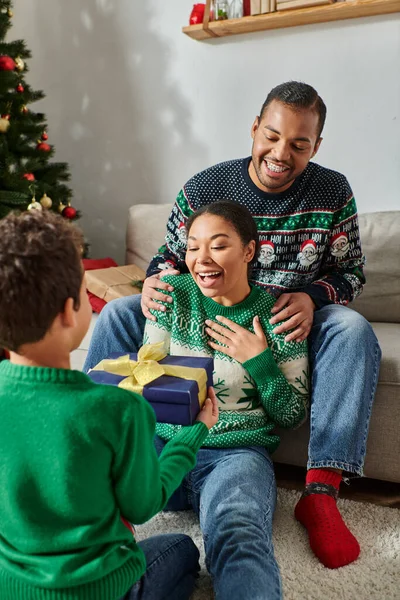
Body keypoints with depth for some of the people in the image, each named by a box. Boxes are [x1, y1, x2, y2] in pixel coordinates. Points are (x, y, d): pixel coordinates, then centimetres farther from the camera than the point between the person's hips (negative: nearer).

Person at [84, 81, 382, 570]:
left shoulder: (334, 193, -6)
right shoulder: (203, 189, -7)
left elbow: (351, 271, 0)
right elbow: (171, 254, 3)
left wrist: (313, 297, -23)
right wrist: (154, 279, -22)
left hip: (291, 323, -1)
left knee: (354, 331, -32)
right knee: (116, 315, -15)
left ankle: (321, 493, -30)